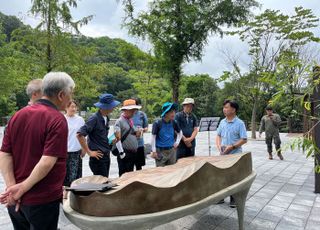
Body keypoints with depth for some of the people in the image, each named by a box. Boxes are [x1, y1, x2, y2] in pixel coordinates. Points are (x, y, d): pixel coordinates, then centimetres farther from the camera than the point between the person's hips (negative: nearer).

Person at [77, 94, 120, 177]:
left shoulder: (106, 118, 9)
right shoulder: (94, 119, -16)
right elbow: (79, 135, -23)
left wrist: (110, 141, 7)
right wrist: (89, 152, -18)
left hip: (106, 156, 8)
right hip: (98, 157, -8)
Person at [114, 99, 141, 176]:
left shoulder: (131, 121, 13)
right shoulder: (119, 121, -10)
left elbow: (137, 134, 21)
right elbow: (117, 138, -17)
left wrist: (138, 132, 0)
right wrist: (121, 152, -19)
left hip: (133, 153, 8)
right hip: (125, 153, -8)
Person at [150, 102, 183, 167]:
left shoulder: (174, 123, 0)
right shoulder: (157, 123, -13)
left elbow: (180, 132, 18)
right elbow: (153, 137, -10)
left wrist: (177, 142, 8)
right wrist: (154, 151, -11)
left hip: (171, 151, 5)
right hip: (160, 151, -4)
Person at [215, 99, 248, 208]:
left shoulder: (240, 123, -10)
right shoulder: (222, 122, 6)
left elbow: (244, 140, -11)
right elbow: (218, 136, 12)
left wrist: (232, 147, -20)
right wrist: (219, 146, -5)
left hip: (235, 155, -5)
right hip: (223, 154, 5)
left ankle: (234, 199, 21)